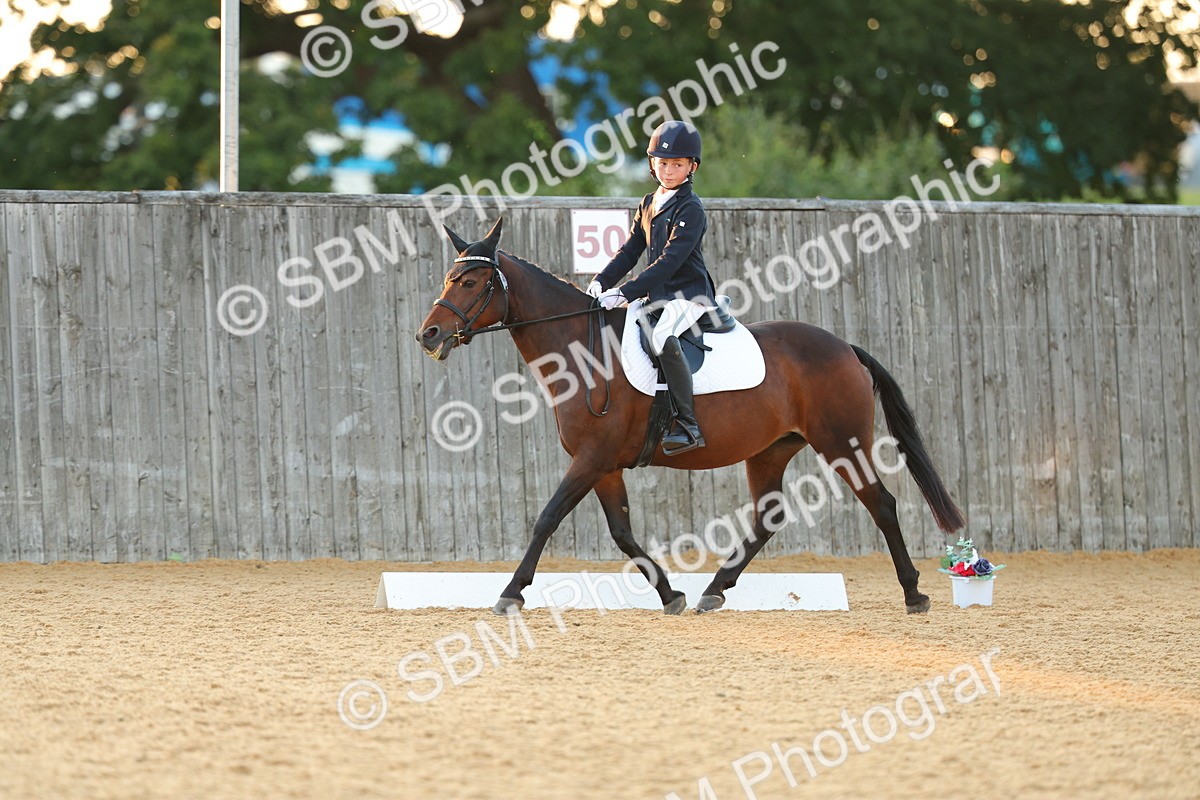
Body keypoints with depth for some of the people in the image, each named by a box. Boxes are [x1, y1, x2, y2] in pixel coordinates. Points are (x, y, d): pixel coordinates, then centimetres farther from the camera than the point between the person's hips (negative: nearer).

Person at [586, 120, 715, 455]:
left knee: (662, 338, -36)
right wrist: (601, 282, -3)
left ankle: (687, 424, -35)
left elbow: (669, 261, -20)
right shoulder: (648, 205, 15)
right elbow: (629, 252, 15)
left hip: (689, 295, -9)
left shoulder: (690, 210, -11)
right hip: (657, 298, 9)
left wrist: (625, 292, -25)